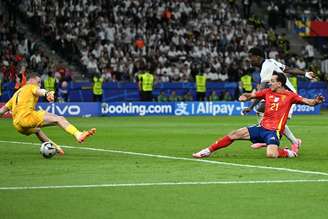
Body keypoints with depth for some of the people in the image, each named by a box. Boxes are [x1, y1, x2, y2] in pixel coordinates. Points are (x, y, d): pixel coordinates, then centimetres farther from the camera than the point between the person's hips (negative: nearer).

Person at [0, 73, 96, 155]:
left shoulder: (17, 93, 32)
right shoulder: (31, 87, 9)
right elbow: (39, 91, -17)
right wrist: (46, 93, -38)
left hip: (18, 126, 8)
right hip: (27, 117, -8)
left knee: (37, 130, 42)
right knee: (59, 119, -17)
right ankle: (78, 135, -36)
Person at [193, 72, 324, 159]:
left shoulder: (290, 96, -5)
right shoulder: (268, 92, 8)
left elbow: (307, 102, -7)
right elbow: (252, 95, 15)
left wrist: (316, 101, -28)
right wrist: (246, 96, -7)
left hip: (274, 131, -5)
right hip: (262, 127, 5)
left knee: (271, 154, -32)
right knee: (234, 134, 1)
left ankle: (291, 152, -1)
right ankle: (208, 151, 12)